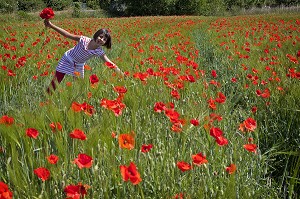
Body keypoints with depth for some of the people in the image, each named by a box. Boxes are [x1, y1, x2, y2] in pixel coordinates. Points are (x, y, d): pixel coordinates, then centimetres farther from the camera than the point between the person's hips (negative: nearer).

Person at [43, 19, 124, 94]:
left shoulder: (99, 51, -23)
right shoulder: (84, 40, -31)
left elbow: (110, 63, -25)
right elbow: (67, 34, -31)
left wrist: (121, 74, -35)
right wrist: (51, 26, -39)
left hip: (79, 66, 3)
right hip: (67, 60, -3)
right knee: (55, 82, -1)